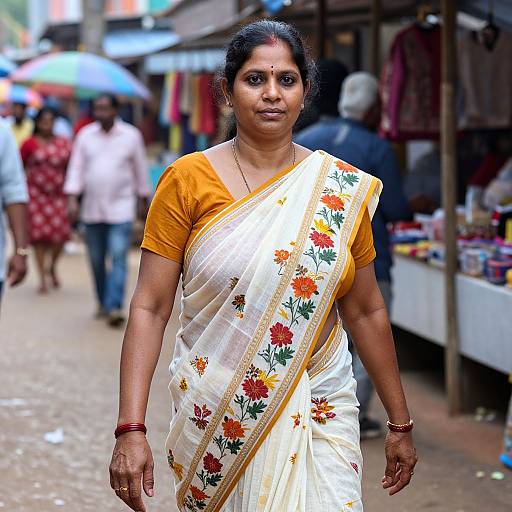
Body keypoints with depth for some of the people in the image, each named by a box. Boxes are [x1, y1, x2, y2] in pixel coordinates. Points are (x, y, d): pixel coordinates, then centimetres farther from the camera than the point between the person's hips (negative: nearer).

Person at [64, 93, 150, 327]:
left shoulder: (131, 136, 0)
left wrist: (142, 200, 13)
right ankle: (103, 304, 23)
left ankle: (115, 307, -17)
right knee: (97, 261, 9)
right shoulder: (85, 135, 3)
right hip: (92, 210, 3)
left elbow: (140, 169, 9)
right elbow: (76, 168, 2)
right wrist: (72, 200, -7)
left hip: (121, 208, -3)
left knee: (118, 259, -13)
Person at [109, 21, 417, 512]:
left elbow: (366, 311, 10)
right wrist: (130, 429, -14)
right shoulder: (188, 179, -5)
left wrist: (400, 424, 13)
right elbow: (150, 308, -6)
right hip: (215, 415, -1)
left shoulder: (343, 188, 2)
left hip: (317, 413, 2)